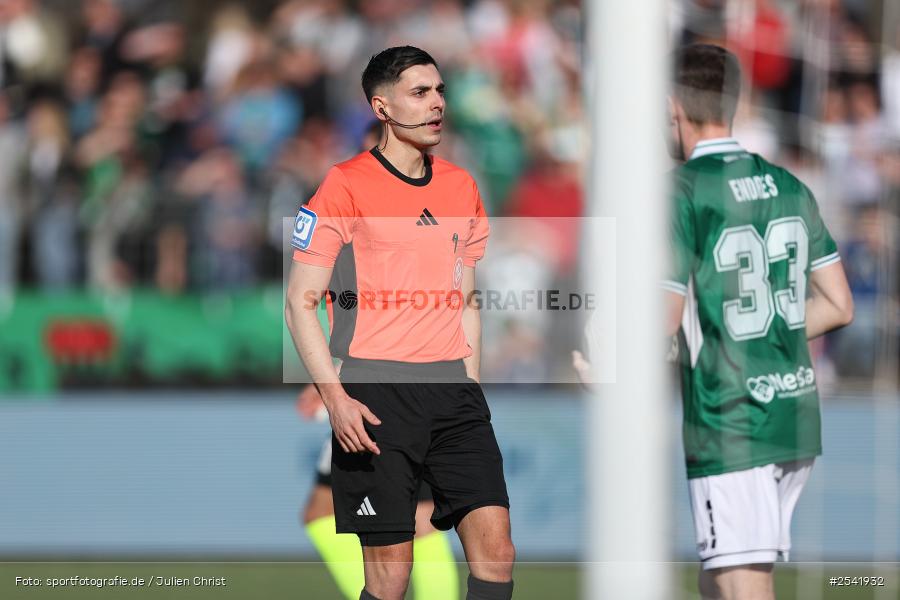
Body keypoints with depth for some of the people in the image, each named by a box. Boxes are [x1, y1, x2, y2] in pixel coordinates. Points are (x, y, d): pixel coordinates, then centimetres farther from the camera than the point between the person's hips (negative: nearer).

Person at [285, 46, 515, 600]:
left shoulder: (460, 187, 14)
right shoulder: (345, 187, -4)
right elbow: (301, 302, -5)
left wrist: (471, 382, 14)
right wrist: (336, 398, -14)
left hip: (453, 393, 5)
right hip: (375, 397, -5)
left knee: (495, 553, -7)